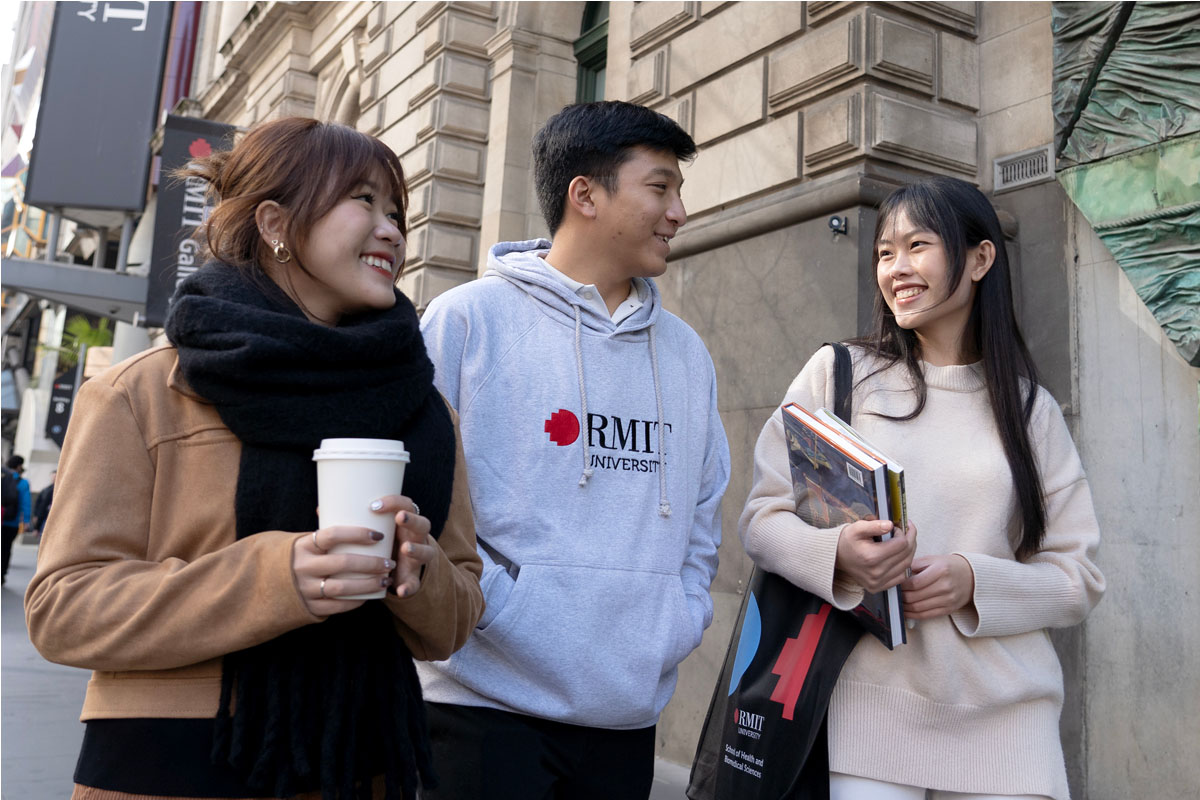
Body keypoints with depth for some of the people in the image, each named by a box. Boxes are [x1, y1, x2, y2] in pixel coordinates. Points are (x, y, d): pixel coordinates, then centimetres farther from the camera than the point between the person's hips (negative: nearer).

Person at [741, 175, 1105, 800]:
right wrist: (836, 553, -21)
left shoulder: (1031, 409, 7)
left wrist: (974, 581, -13)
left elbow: (1078, 575, 6)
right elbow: (761, 516, 0)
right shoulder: (838, 372, 2)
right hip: (868, 700, -2)